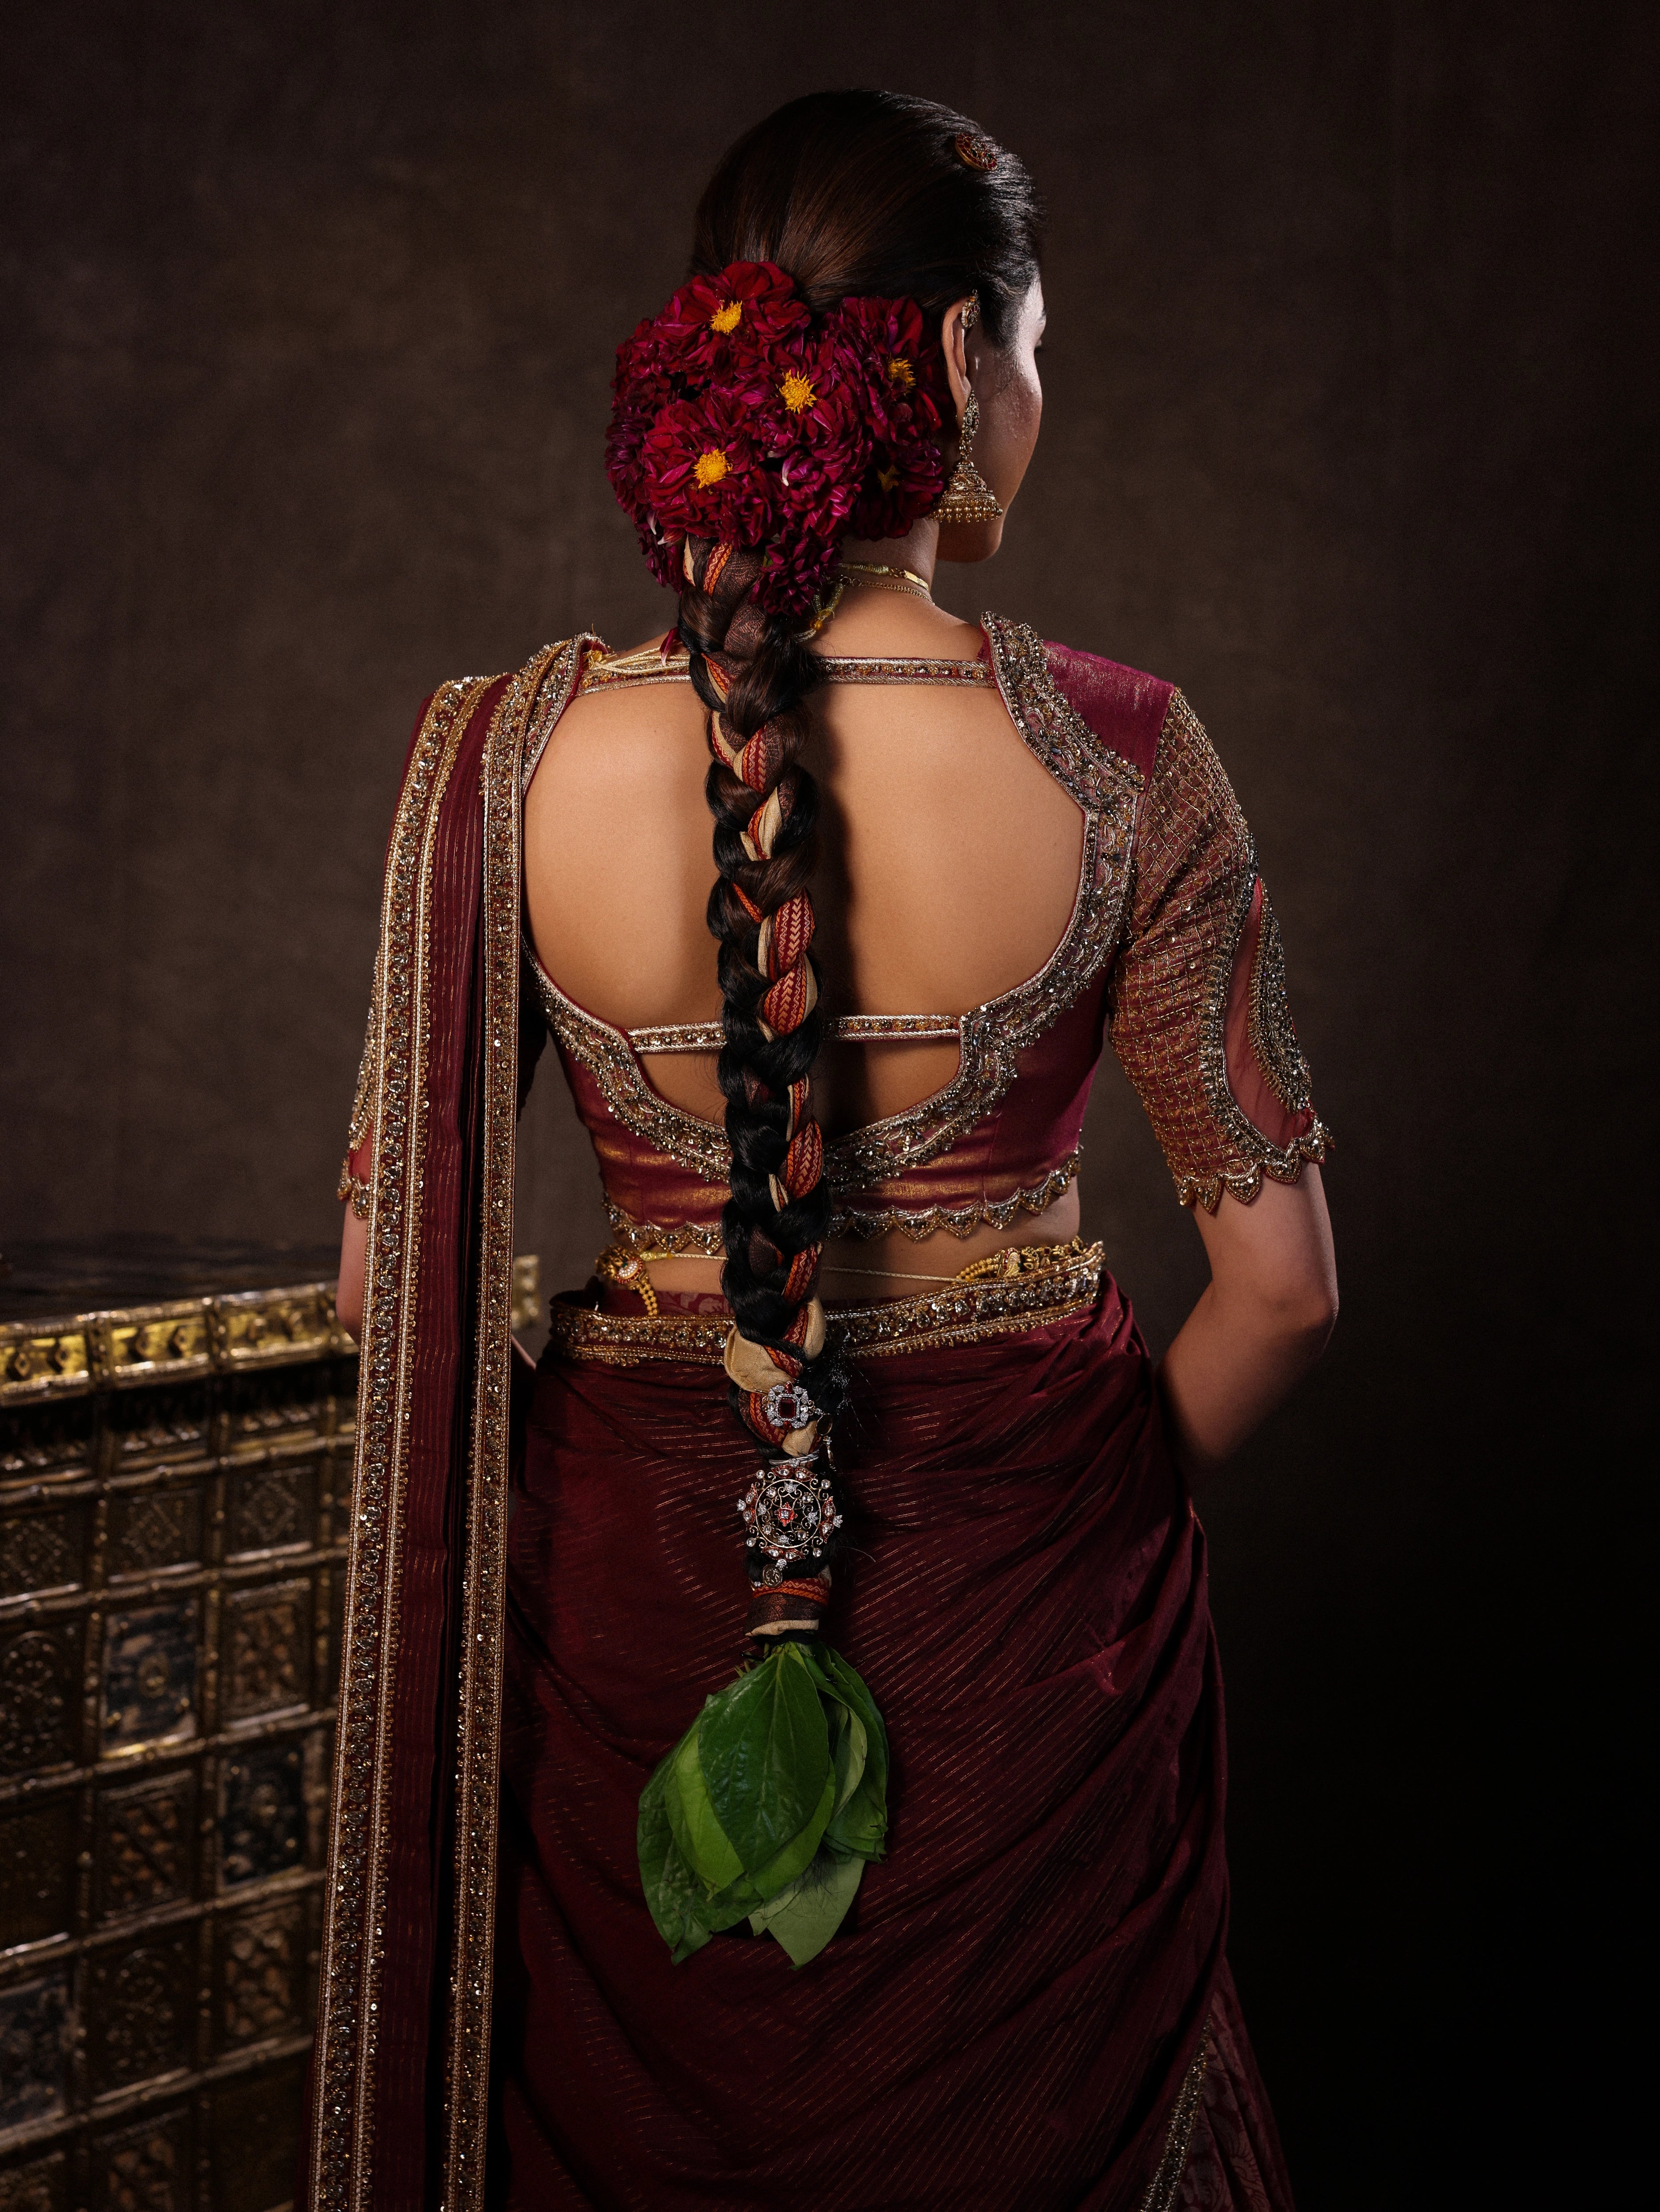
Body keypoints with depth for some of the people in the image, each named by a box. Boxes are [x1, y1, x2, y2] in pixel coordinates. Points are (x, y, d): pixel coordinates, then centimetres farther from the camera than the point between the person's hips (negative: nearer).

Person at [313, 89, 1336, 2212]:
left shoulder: (507, 757, -12)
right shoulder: (1114, 758, -14)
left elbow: (390, 1270, -6)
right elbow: (1279, 1277, -8)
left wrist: (623, 1476, 11)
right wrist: (1113, 1498, 11)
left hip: (636, 1576, 1)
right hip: (1031, 1605, -1)